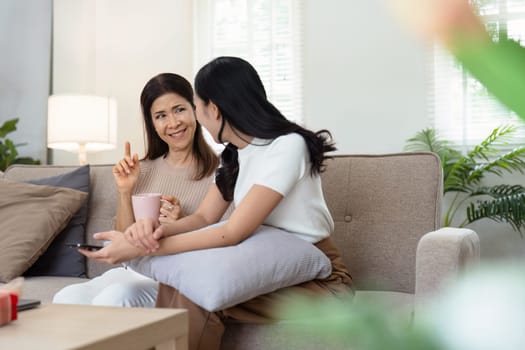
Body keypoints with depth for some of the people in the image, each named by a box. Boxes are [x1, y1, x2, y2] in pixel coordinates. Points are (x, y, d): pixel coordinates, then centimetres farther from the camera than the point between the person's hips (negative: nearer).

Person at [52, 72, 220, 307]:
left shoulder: (218, 172, -2)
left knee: (115, 297, -32)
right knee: (66, 298, -24)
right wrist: (124, 192, -1)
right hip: (133, 272, 4)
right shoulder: (143, 171, 14)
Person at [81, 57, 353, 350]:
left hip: (317, 277, -7)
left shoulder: (287, 146, -19)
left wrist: (141, 249, -27)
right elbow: (204, 217, 4)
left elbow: (233, 233, -26)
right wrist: (157, 229, -18)